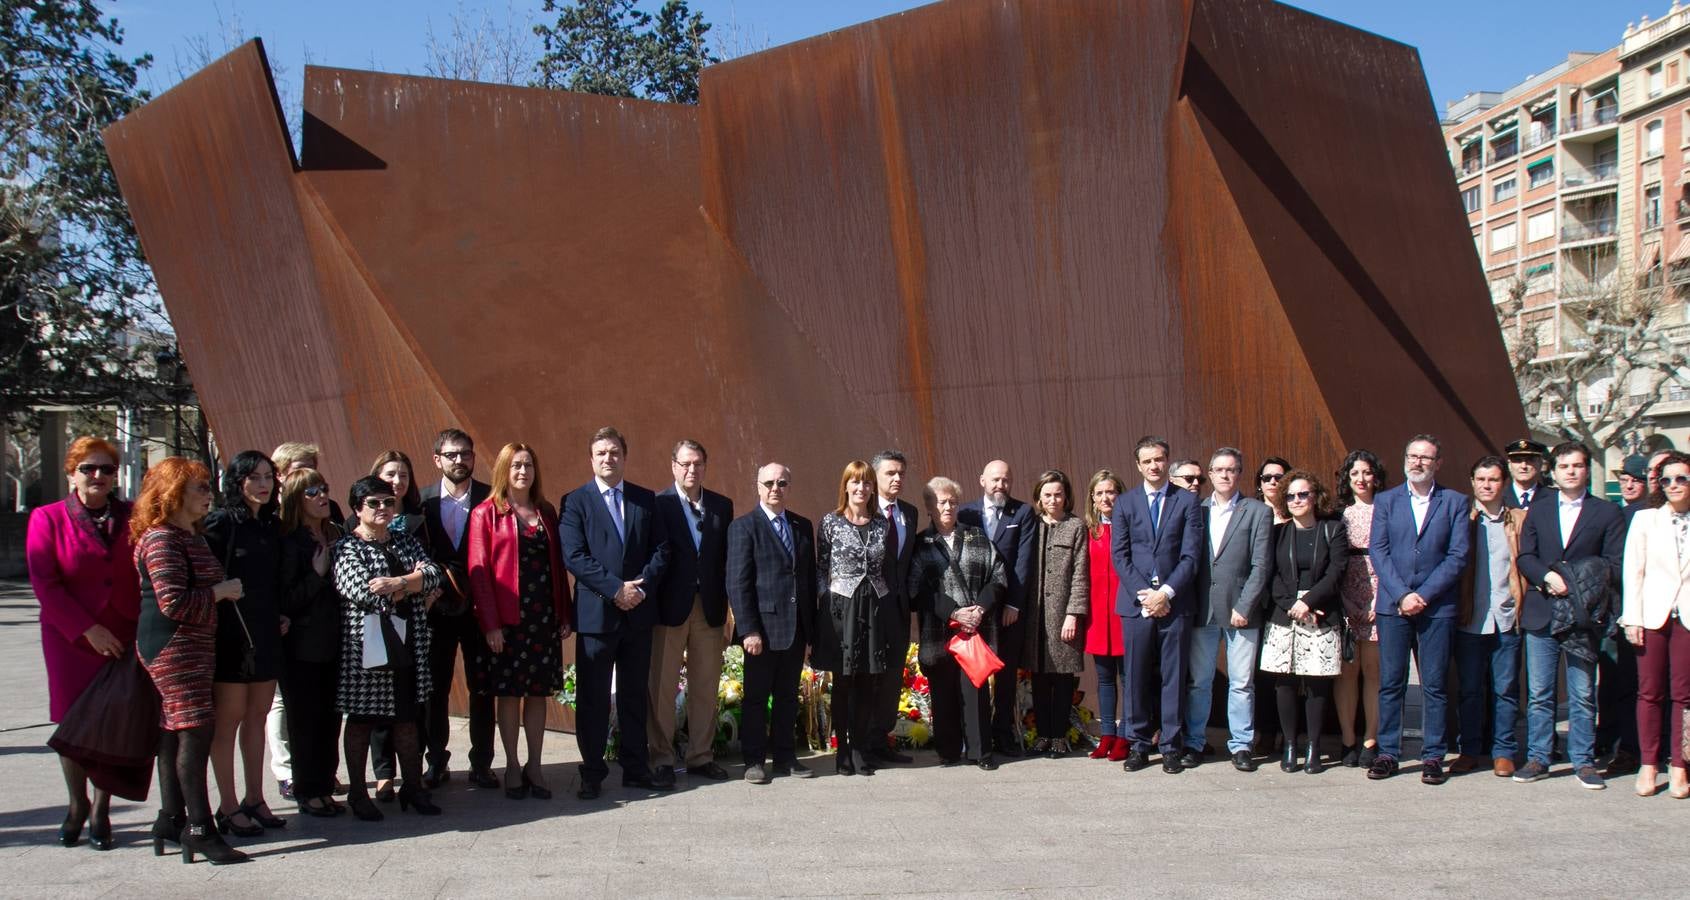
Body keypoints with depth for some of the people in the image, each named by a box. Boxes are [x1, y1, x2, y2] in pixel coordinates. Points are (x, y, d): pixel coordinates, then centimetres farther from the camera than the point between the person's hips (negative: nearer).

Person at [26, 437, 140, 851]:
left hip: (124, 640, 1)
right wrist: (88, 630, -14)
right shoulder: (48, 519, 0)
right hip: (71, 641, -1)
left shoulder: (132, 518, 6)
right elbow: (45, 584, -6)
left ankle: (100, 811, 16)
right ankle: (77, 805, 26)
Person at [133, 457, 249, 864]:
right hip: (173, 646, -10)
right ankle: (200, 828, -11)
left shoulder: (190, 537, 17)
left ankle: (171, 819, 18)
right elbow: (173, 602, -22)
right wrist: (221, 591, -13)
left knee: (175, 732, 12)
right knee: (196, 730, -12)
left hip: (192, 646, 10)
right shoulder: (162, 540, -14)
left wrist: (224, 590, 13)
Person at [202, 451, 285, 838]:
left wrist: (282, 616, 9)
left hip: (266, 634, 7)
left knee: (257, 716, 11)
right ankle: (228, 806, 6)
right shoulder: (221, 522, -8)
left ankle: (255, 799, 19)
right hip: (231, 634, -6)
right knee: (229, 718, -1)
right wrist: (214, 613, -15)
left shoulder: (273, 525, 12)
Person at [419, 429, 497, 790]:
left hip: (479, 607, -1)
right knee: (434, 689, 7)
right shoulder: (423, 500, 2)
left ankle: (481, 764, 13)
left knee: (482, 689, 4)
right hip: (436, 608, 1)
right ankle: (436, 763, 19)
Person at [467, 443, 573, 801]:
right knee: (509, 694, 3)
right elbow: (478, 570, -6)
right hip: (506, 619, -4)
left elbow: (557, 565, 12)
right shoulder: (485, 513, -2)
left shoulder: (546, 512, 11)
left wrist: (564, 615, 6)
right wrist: (490, 623, -12)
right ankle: (512, 767, 14)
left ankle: (534, 766, 16)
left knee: (539, 692, 7)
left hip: (544, 617, 4)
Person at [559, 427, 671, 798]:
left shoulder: (646, 499, 10)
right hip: (596, 613, -3)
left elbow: (661, 548, 6)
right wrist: (616, 589, -15)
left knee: (635, 695, 10)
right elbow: (574, 557, -9)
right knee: (592, 698, 2)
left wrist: (641, 586, -10)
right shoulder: (575, 501, 0)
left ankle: (636, 768, 18)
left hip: (639, 612, 3)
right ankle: (592, 773, 11)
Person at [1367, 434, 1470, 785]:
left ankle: (1433, 756, 9)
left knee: (1434, 685, 3)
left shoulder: (1455, 502, 6)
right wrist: (1402, 595, -10)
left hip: (1437, 606, -1)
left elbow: (1458, 556, -2)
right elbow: (1378, 551, 2)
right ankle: (1387, 753, 10)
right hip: (1393, 605, 1)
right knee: (1390, 683, 3)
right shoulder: (1386, 501, 10)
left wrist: (1423, 595, -10)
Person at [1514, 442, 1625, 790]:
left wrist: (1578, 584, -14)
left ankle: (1584, 762, 10)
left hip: (1582, 615, -2)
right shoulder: (1538, 510, 14)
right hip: (1541, 614, 2)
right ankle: (1537, 759, 10)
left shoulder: (1607, 512, 5)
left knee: (1583, 695, 2)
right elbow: (1525, 557, 7)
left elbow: (1615, 565, -1)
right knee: (1538, 693, 4)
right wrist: (1548, 577, -12)